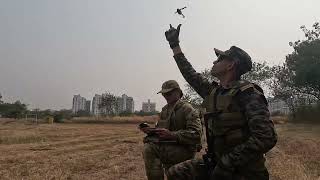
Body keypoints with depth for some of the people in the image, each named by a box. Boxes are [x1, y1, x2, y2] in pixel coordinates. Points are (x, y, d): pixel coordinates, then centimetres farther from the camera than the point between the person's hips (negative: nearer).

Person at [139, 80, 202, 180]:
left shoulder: (188, 109, -11)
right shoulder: (165, 110, 12)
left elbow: (196, 134, -21)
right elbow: (159, 128, 19)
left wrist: (171, 135, -28)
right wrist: (150, 130, -4)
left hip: (184, 149, -7)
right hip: (168, 147, 7)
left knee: (150, 149, -24)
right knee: (148, 146, -19)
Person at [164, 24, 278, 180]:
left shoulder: (247, 93, -17)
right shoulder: (213, 91, 4)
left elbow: (266, 138, -25)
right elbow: (190, 74, 15)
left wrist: (228, 163, -23)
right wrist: (174, 44, 22)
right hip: (216, 162, 6)